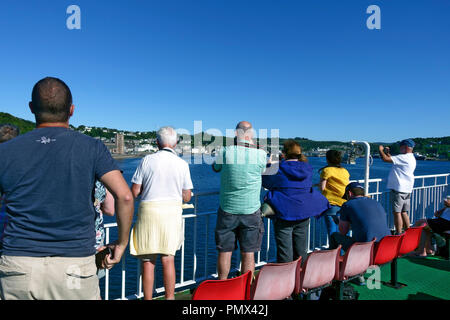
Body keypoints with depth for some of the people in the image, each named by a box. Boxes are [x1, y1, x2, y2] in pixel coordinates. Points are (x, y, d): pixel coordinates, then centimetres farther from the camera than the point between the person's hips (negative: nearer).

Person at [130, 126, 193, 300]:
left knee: (148, 261, 8)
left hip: (149, 211, -1)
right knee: (168, 259, 13)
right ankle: (170, 297, 22)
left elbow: (134, 192, -4)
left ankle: (148, 298, 18)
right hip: (172, 213, 2)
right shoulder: (182, 164, 0)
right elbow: (187, 197, 3)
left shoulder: (147, 160, -5)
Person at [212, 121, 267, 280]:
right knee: (248, 253, 9)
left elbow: (215, 168, 13)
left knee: (225, 252, 11)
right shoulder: (260, 154, -7)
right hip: (251, 211, 0)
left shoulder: (225, 151, -8)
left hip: (227, 210, 0)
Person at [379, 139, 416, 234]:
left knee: (397, 212, -5)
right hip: (406, 190, 10)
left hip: (398, 190, -10)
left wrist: (381, 150, -3)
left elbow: (385, 159, -20)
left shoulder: (404, 157, -16)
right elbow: (393, 160, 25)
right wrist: (387, 153, 17)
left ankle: (398, 234, -3)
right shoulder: (411, 158, 15)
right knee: (404, 212, 16)